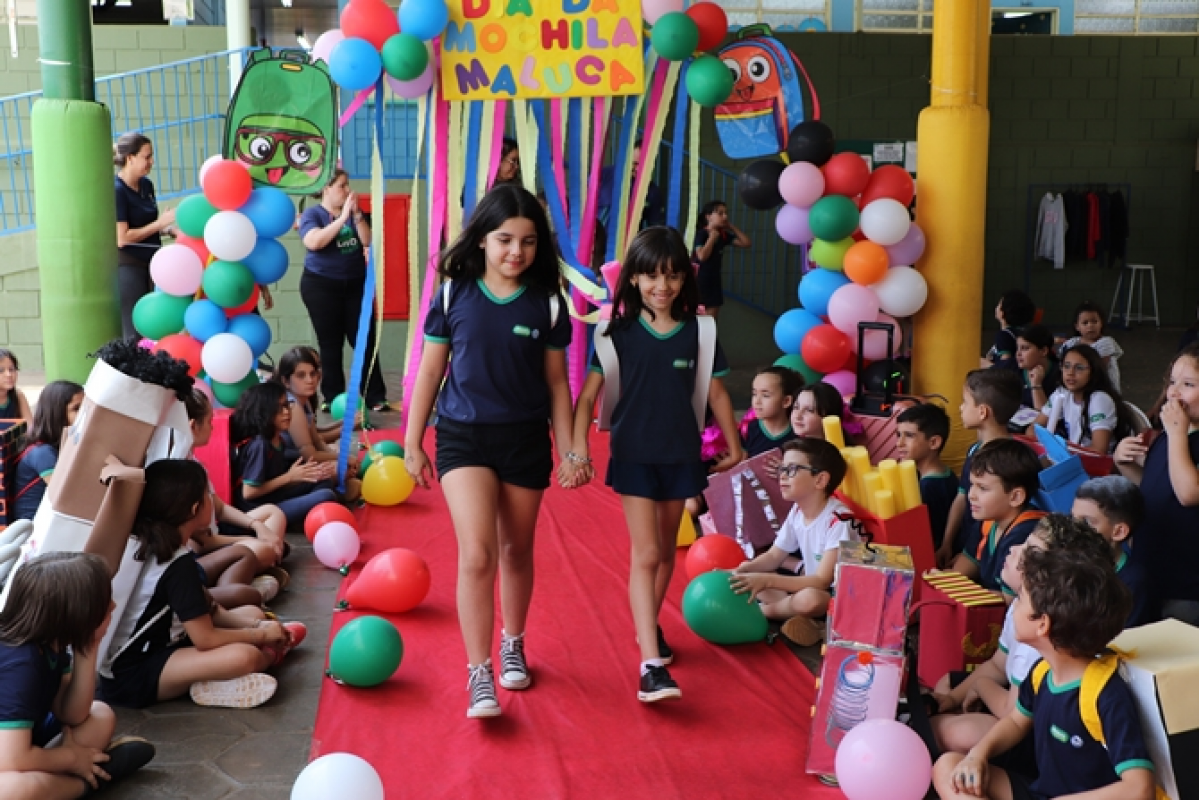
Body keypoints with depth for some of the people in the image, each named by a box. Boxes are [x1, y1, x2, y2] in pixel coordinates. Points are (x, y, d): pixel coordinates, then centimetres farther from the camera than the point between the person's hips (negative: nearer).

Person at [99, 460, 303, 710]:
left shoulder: (149, 545, 5)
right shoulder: (178, 564, -23)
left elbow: (207, 609, 11)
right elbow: (205, 639, -22)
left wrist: (255, 625, -1)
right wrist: (261, 635, -7)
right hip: (130, 677, -10)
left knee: (252, 614, 15)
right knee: (244, 656, -29)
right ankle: (268, 655, 0)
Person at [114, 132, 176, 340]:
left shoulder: (146, 185, 7)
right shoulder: (116, 190, -15)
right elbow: (122, 238, -19)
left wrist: (171, 230, 0)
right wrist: (160, 223, -17)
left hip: (150, 264, 7)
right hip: (127, 267, -7)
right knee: (134, 333, -4)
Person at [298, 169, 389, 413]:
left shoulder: (353, 212, 7)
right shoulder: (312, 214, -5)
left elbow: (368, 241, -3)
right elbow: (314, 241, -23)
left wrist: (357, 214, -14)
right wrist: (342, 217, -24)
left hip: (356, 284, 4)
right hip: (321, 286, -3)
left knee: (365, 341, 1)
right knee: (330, 345, 2)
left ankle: (375, 397, 4)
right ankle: (334, 399, 10)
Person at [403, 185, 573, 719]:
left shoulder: (546, 303, -2)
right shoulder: (453, 294, -4)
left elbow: (556, 382, 4)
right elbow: (430, 371, 2)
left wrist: (569, 450, 3)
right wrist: (412, 443, 4)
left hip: (526, 439, 2)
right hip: (464, 436, -2)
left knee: (516, 550, 15)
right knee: (476, 555, -13)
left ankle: (512, 644, 38)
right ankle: (479, 676, -6)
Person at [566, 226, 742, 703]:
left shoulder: (698, 332, -3)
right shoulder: (619, 333, -8)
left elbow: (716, 393, 7)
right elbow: (588, 396, -5)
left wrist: (733, 446, 14)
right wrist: (578, 453, -12)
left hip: (681, 455, 3)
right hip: (634, 455, -3)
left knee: (666, 550, 17)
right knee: (646, 554, -9)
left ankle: (649, 626, 40)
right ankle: (651, 665, -12)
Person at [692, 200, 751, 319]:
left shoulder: (724, 235, 6)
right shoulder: (701, 234, -13)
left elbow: (746, 242, 7)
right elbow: (702, 256, -27)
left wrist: (732, 227, 3)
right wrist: (712, 237, -17)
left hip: (714, 280, 7)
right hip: (700, 280, -7)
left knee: (712, 318, 7)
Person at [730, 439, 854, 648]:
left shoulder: (838, 519, -24)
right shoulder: (797, 511, 1)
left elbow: (822, 581, -28)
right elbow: (774, 556, 10)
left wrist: (767, 580, -35)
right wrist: (746, 568, -13)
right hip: (810, 585, 8)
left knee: (809, 598, -38)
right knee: (751, 579, -3)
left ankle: (762, 610, -9)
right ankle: (799, 619, -17)